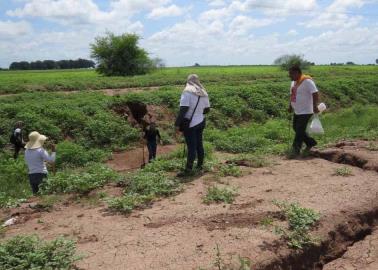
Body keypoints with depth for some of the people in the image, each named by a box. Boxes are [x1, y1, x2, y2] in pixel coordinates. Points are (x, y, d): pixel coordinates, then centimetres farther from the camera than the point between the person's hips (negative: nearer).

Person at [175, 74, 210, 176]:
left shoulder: (187, 92, -13)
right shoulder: (204, 93, 8)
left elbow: (183, 109, -20)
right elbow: (207, 109, 13)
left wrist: (177, 124, -16)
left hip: (190, 124, -7)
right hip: (200, 122, 7)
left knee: (191, 147, -6)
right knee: (199, 144, 16)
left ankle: (188, 170, -1)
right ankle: (200, 165, 26)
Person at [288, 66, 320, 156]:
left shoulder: (307, 81, -17)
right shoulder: (294, 82, 10)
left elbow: (315, 94, -22)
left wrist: (315, 106, -26)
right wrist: (290, 106, 18)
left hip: (306, 111, -9)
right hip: (297, 111, 9)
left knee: (300, 130, -6)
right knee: (296, 128, 15)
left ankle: (296, 149, 2)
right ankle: (310, 142, 31)